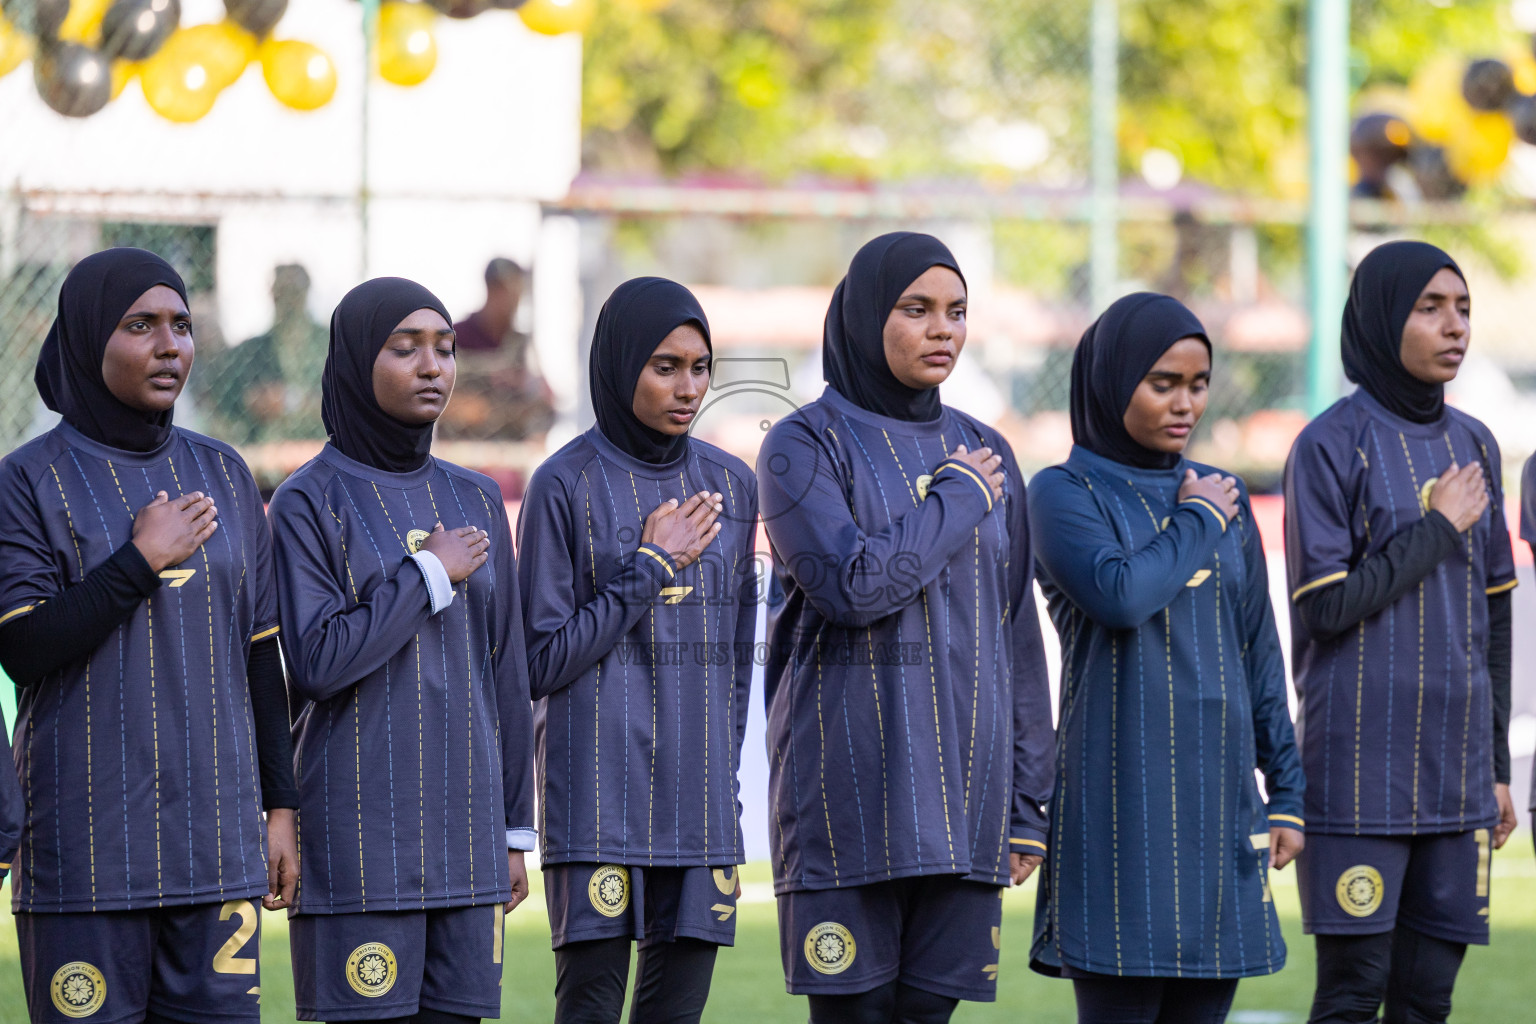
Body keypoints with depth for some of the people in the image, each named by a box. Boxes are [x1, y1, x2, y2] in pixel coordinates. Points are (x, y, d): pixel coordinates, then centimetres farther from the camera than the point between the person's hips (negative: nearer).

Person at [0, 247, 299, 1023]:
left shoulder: (222, 475, 13)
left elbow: (260, 654, 15)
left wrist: (280, 806, 12)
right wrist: (140, 561, -13)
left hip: (217, 838, 4)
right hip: (86, 845, -4)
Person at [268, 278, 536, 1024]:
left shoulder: (475, 501, 13)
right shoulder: (309, 502, -3)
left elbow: (504, 674, 14)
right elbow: (318, 660, -14)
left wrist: (515, 828, 12)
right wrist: (431, 575, -9)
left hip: (463, 820, 5)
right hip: (358, 833, -5)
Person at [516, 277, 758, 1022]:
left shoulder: (730, 484, 12)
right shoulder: (565, 485, -3)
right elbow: (542, 662, -5)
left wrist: (721, 777, 15)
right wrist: (649, 569, -9)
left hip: (698, 800, 5)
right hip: (598, 794, -5)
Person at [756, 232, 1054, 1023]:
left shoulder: (984, 453, 14)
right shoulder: (805, 447, -1)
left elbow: (1017, 638, 15)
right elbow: (854, 584, -18)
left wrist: (1027, 806, 12)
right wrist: (959, 500, -6)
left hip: (964, 787, 5)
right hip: (852, 786, -4)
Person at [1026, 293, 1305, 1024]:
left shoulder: (1221, 496, 14)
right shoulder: (1063, 493, -2)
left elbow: (1258, 653, 16)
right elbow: (1119, 594, -21)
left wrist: (1286, 790, 12)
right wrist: (1196, 523, -6)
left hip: (1218, 793, 5)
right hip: (1122, 796, -5)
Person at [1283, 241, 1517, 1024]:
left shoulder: (1473, 445, 13)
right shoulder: (1331, 445, -6)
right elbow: (1324, 607, -12)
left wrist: (1496, 763, 15)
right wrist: (1436, 531, -8)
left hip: (1454, 770, 6)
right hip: (1362, 771, -6)